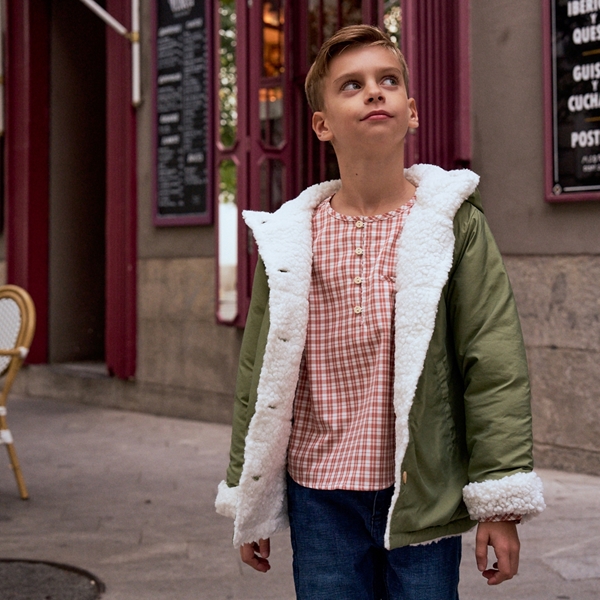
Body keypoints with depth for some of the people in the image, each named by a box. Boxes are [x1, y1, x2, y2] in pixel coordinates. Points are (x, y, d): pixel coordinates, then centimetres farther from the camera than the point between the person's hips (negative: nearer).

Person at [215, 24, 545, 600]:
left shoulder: (455, 225, -3)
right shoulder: (290, 239, 2)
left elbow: (494, 365, -5)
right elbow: (261, 375, 7)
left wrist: (500, 502, -9)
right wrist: (248, 502, 10)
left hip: (423, 497, -1)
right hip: (321, 498, 1)